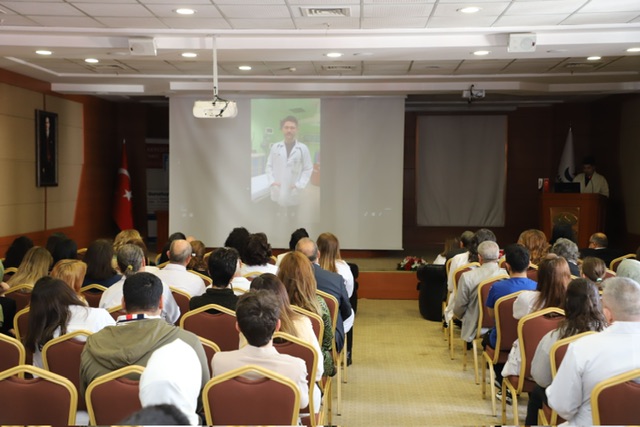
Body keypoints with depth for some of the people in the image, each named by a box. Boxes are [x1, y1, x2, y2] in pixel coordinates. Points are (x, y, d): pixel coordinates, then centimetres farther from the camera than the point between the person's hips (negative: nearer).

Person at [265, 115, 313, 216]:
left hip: (293, 193, -1)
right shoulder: (275, 147, 4)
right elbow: (269, 166, 9)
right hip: (277, 192, 1)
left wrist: (299, 185, -9)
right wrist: (272, 181, -5)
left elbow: (308, 169, 1)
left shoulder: (303, 148, 0)